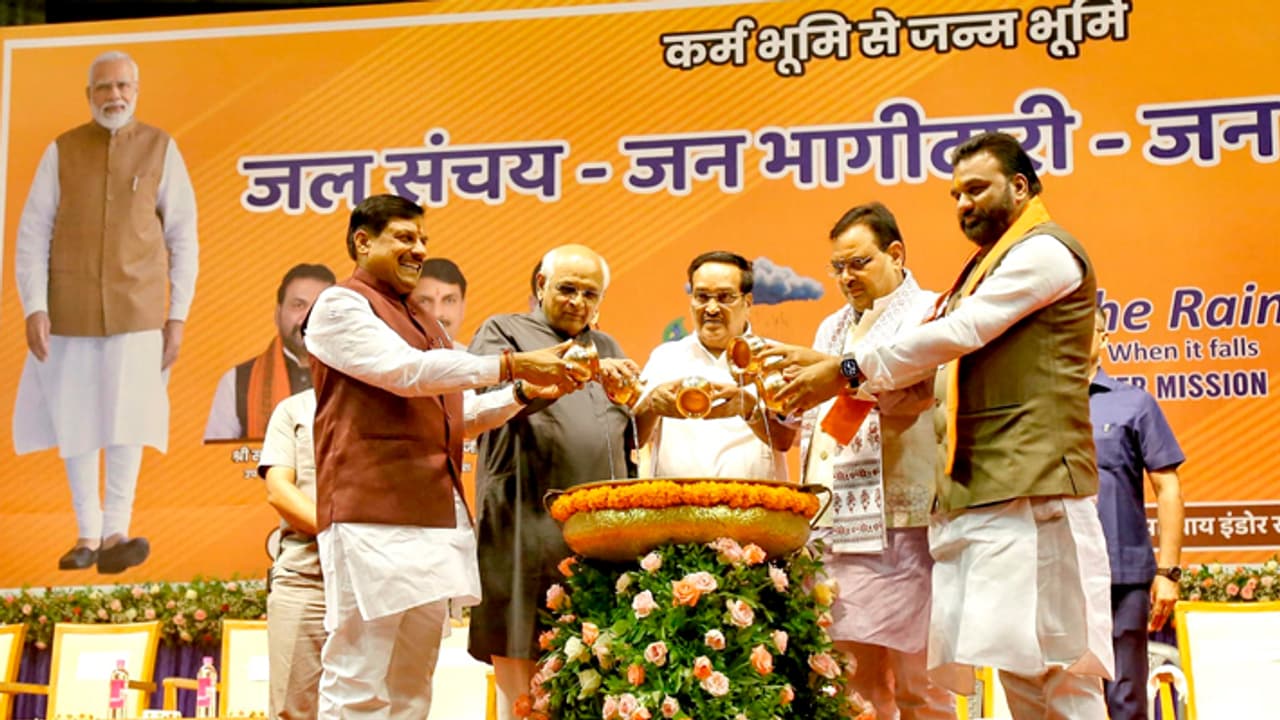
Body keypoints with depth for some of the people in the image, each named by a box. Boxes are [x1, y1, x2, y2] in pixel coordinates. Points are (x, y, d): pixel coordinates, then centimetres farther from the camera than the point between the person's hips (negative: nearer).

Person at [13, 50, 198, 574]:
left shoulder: (161, 149, 0)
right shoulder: (62, 151, 2)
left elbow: (183, 239, 2)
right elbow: (33, 235, 0)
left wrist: (178, 317, -2)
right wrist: (34, 309, -10)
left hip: (137, 309, -1)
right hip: (71, 310, 1)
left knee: (128, 415, -10)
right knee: (74, 422, 4)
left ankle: (114, 536, -9)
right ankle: (87, 536, 16)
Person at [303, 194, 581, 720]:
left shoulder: (422, 323, 24)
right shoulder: (340, 306, -1)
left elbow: (454, 416, 25)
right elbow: (406, 371, -14)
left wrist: (522, 393, 8)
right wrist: (511, 364, -16)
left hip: (435, 517, 8)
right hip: (374, 516, -8)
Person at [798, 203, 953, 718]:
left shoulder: (930, 315, 0)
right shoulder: (833, 329, 23)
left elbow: (919, 391, -17)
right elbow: (807, 418, 22)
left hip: (902, 525, -6)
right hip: (836, 527, 6)